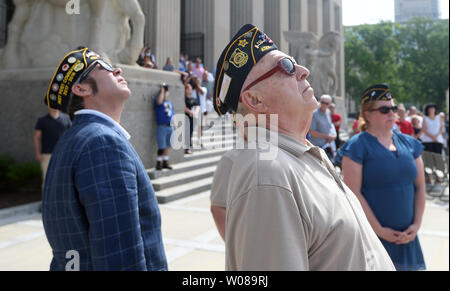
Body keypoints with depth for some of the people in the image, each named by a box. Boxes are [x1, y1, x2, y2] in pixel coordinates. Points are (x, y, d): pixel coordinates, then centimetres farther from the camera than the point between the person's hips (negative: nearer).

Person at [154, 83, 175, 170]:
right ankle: (159, 163, 4)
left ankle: (165, 162, 19)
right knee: (162, 146, -6)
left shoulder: (170, 103, 18)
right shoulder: (157, 100, 0)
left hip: (170, 126, 6)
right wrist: (162, 90, -13)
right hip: (162, 126, -6)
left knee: (168, 146, 9)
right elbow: (159, 101, -25)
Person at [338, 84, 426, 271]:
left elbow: (420, 187, 11)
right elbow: (353, 193, -14)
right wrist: (379, 230, -13)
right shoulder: (357, 146, -9)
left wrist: (416, 224, 1)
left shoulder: (410, 143, 9)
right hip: (371, 236, -5)